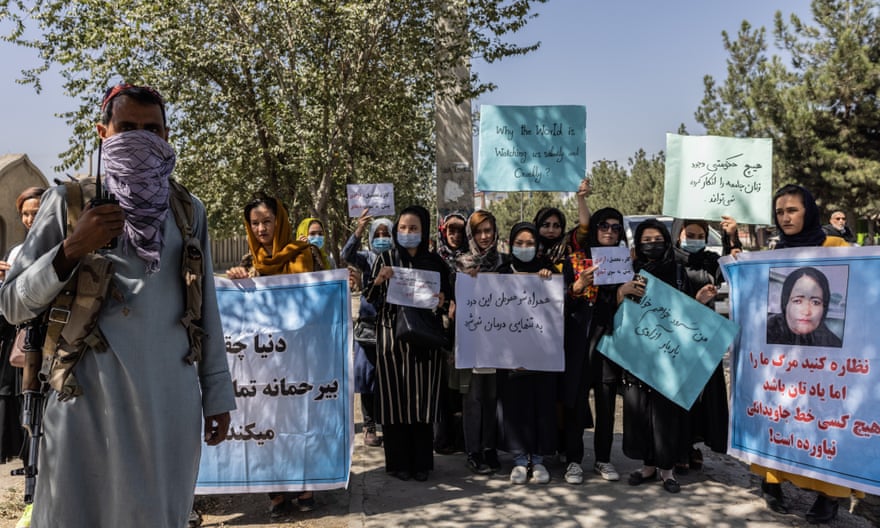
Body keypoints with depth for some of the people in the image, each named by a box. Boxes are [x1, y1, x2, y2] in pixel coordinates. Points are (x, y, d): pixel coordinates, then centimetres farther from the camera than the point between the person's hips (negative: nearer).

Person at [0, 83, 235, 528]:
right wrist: (72, 249, -15)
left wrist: (217, 394, 7)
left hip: (171, 400, 2)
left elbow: (204, 306, 9)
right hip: (89, 399, -1)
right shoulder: (67, 202, 3)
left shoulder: (188, 210, 8)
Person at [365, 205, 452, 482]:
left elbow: (448, 296, 14)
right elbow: (369, 299, 4)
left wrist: (443, 301, -8)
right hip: (392, 336, -1)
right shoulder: (386, 259, 6)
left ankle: (422, 462, 13)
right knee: (395, 398, 0)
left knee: (423, 398, 2)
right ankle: (398, 461, 11)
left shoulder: (435, 262, 8)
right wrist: (378, 281, -14)